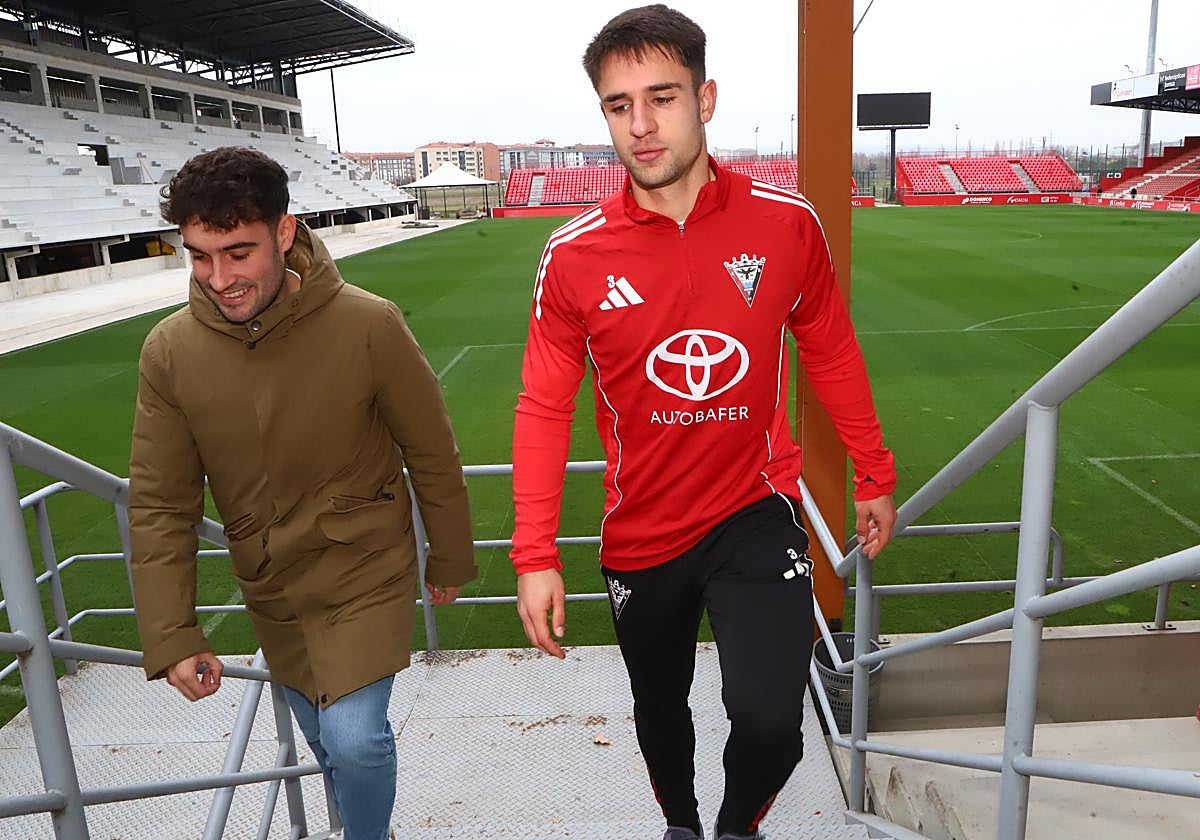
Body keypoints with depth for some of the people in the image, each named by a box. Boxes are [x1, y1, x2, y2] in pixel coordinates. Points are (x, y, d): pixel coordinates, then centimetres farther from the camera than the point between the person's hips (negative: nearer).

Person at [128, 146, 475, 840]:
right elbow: (160, 504, -6)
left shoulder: (369, 326, -22)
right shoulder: (170, 352, -13)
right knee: (324, 738, 20)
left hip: (365, 574, -3)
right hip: (269, 589, 4)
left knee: (355, 737, -14)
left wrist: (450, 561, 1)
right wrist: (171, 637, -9)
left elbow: (433, 456, -9)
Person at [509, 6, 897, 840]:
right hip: (643, 532, 2)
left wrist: (874, 476, 11)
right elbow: (544, 408, -6)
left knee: (769, 720, -18)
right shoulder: (574, 255, -11)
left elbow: (831, 351, 5)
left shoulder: (786, 222, -9)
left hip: (756, 511, -1)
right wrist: (535, 555, -11)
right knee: (660, 708, 20)